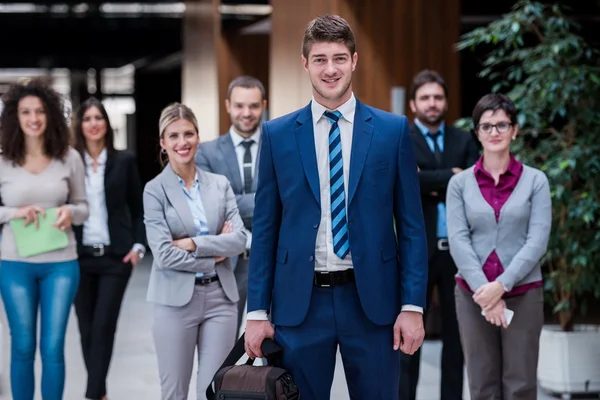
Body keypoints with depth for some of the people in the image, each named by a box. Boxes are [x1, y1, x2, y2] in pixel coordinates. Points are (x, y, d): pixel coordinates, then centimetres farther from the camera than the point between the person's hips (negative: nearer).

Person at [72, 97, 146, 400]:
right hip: (80, 256, 1)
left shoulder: (124, 161, 3)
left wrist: (138, 246, -3)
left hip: (115, 255, -1)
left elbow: (138, 209, 8)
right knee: (87, 328, 6)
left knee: (104, 326, -8)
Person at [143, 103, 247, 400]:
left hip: (220, 296, 3)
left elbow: (239, 240, -3)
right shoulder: (155, 190, -3)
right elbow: (163, 255, -11)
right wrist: (212, 257, -7)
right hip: (177, 299, -3)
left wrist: (194, 244, -11)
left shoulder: (220, 184, 8)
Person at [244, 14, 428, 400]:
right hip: (300, 301, 1)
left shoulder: (393, 130, 2)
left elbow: (411, 225, 2)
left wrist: (413, 305, -4)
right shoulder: (278, 134, 4)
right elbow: (265, 229, 6)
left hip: (372, 299, 0)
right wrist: (257, 311, 2)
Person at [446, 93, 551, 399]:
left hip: (522, 293, -1)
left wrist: (501, 285, -15)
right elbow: (458, 241, -4)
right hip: (473, 294, 1)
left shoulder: (535, 181, 1)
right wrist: (484, 290, -15)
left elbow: (537, 241, -6)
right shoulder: (460, 183, 4)